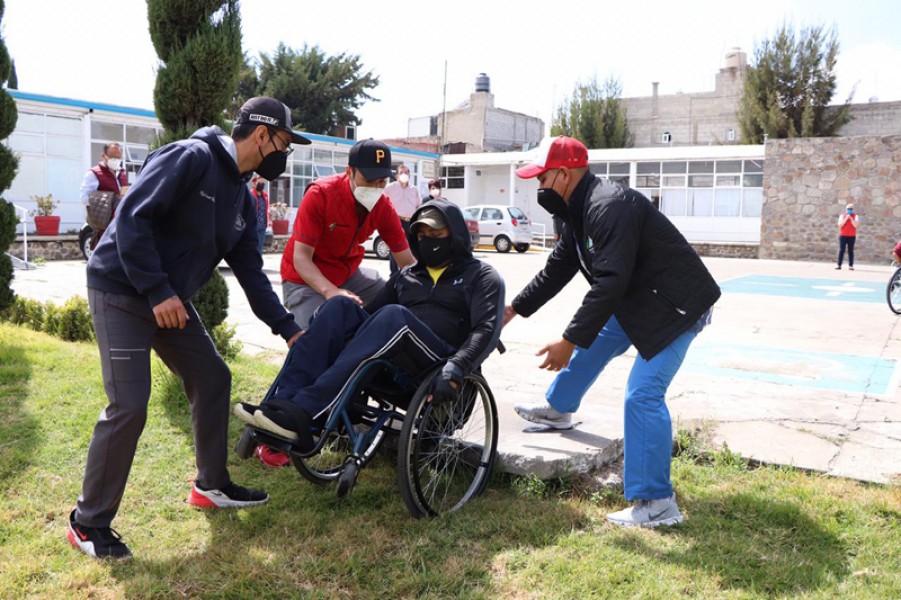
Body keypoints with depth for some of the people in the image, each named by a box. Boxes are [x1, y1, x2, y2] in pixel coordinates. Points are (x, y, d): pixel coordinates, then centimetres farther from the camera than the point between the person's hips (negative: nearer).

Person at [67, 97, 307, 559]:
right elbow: (132, 217, -23)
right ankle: (88, 522, 5)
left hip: (170, 300, 9)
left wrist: (288, 329, 7)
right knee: (129, 406, -13)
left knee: (213, 379, 10)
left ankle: (211, 486, 26)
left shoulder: (243, 200, 9)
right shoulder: (192, 157, -17)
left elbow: (250, 273, 12)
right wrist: (157, 291, -24)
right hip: (122, 291, -9)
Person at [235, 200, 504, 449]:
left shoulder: (481, 276, 11)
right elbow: (372, 313, 23)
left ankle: (304, 412, -41)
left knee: (394, 315, -33)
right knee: (340, 305, -17)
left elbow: (487, 329, -6)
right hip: (390, 363, 5)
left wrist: (455, 369, -25)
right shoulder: (404, 276, 28)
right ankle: (284, 401, -31)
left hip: (437, 366, -5)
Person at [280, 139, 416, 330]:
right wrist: (330, 291, -43)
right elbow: (300, 258, -26)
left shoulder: (384, 207, -11)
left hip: (348, 274, 6)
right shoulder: (320, 194, -25)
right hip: (305, 279, -5)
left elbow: (407, 262, -8)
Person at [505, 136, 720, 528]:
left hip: (676, 306, -11)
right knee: (592, 342, 23)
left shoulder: (608, 207, -27)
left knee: (643, 394, -16)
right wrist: (515, 308, 20)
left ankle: (657, 504, -8)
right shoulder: (581, 209, 6)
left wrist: (569, 340, -28)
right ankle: (558, 409, 45)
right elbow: (558, 268, 16)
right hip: (637, 301, 11)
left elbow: (610, 282, -32)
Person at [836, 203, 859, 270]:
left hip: (852, 236, 0)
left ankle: (851, 265, 1)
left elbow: (855, 225, -7)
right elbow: (840, 225, -6)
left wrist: (851, 218, -16)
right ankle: (839, 265, -5)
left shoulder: (855, 216, 5)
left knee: (851, 251, 0)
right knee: (841, 250, -4)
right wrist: (846, 218, -13)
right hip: (843, 235, 0)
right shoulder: (842, 216, 4)